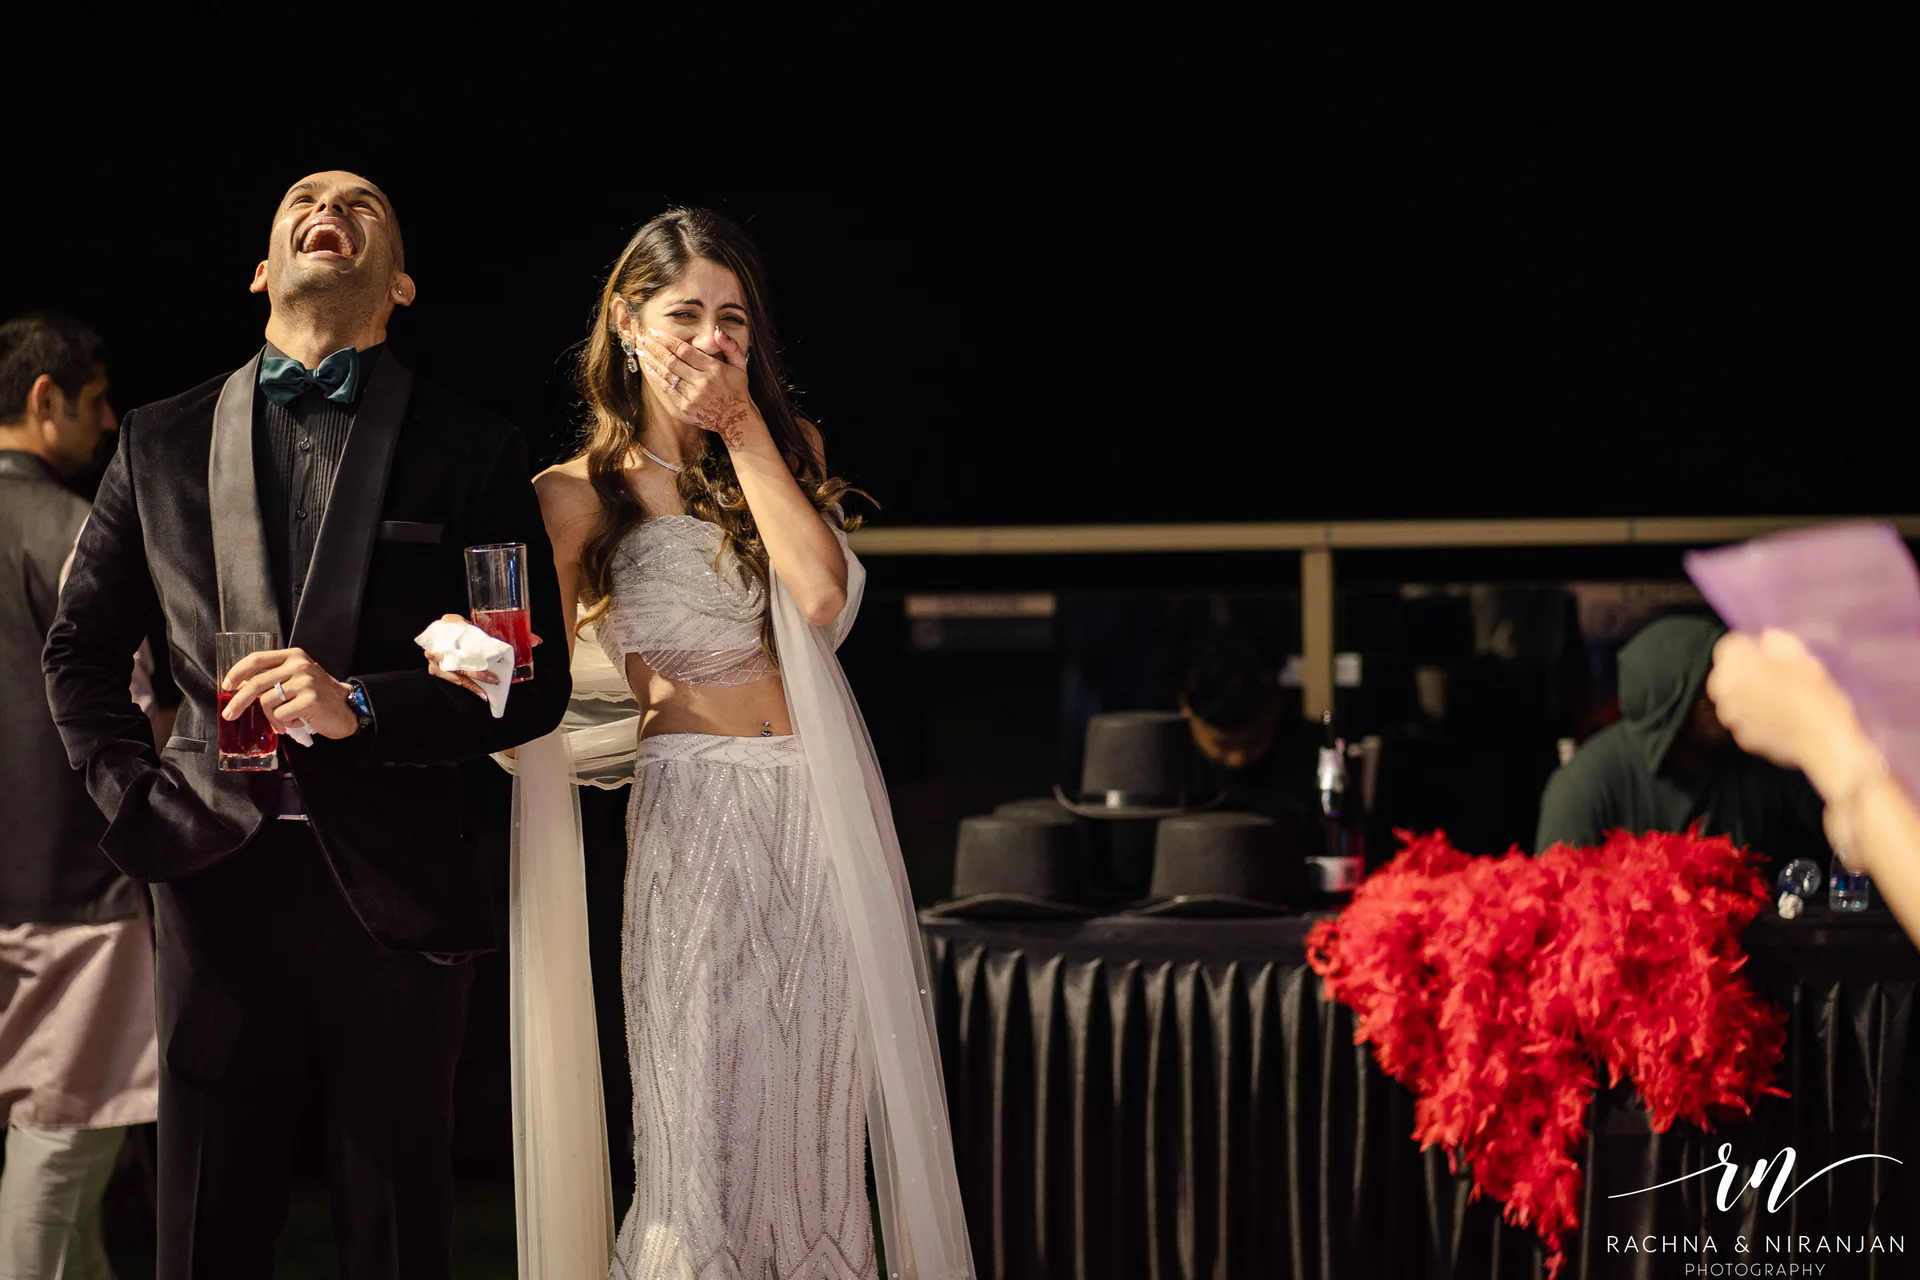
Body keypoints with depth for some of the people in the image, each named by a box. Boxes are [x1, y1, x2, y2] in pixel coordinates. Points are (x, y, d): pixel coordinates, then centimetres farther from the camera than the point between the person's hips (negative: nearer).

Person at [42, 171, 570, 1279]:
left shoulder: (474, 451, 4)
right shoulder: (162, 443, 12)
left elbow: (537, 683, -1)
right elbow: (81, 649, 17)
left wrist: (361, 706, -15)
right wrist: (136, 798, 3)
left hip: (396, 887, -2)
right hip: (217, 879, 2)